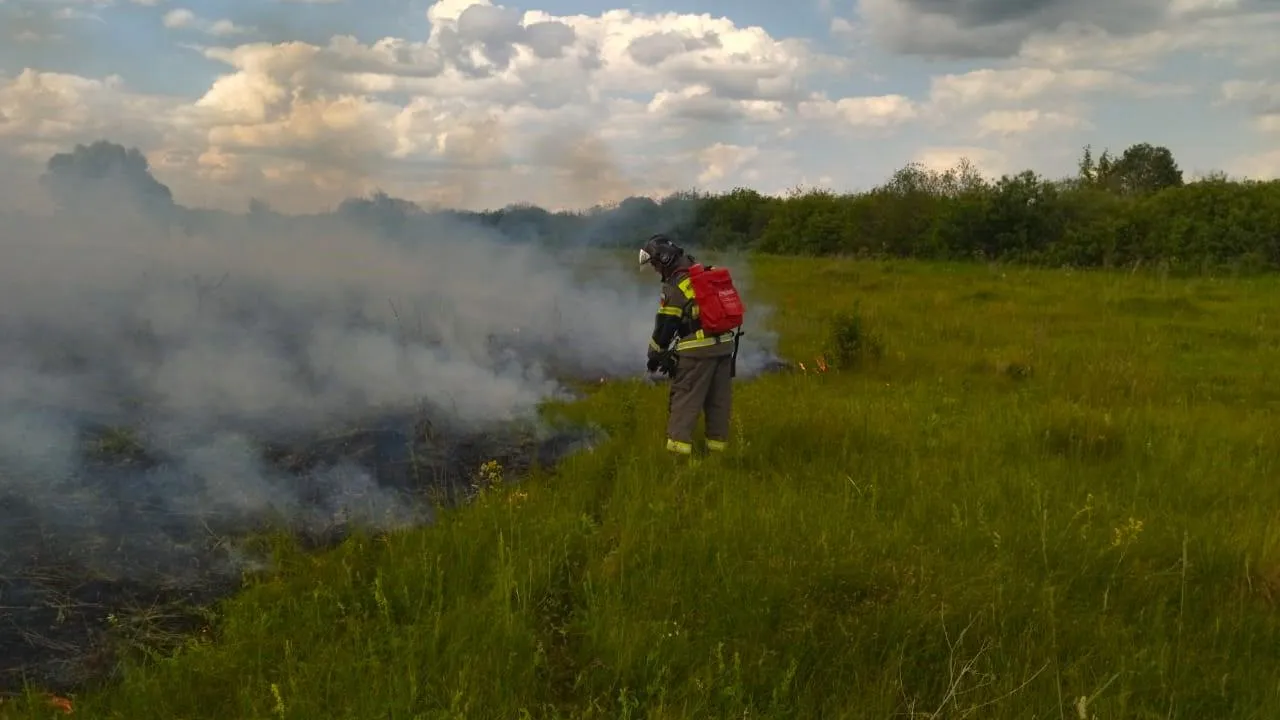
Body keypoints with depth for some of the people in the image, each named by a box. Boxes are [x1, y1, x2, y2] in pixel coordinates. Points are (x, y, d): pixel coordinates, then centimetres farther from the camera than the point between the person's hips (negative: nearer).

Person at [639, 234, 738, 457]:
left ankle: (679, 445, -5)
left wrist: (655, 355, 3)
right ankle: (718, 443, 17)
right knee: (719, 399, 12)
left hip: (698, 349, -7)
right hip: (724, 344, 7)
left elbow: (665, 325, -8)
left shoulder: (675, 286, -10)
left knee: (684, 397, -2)